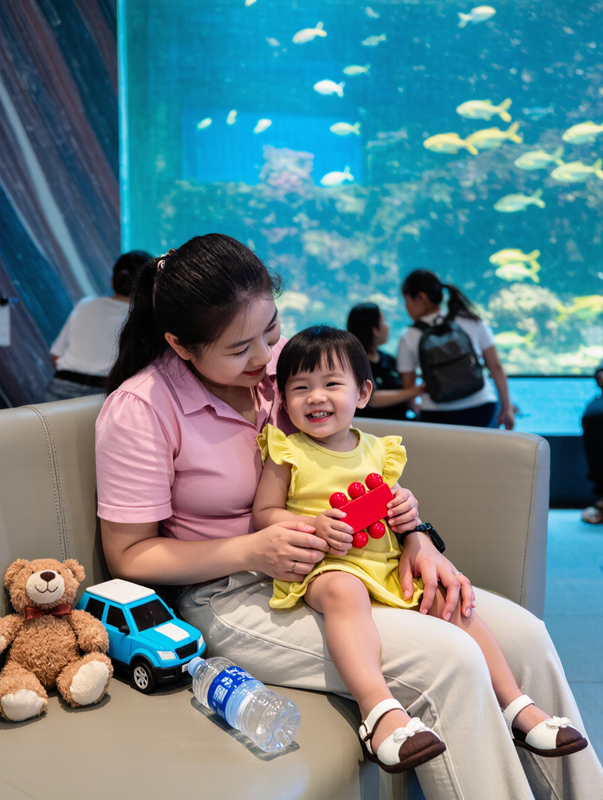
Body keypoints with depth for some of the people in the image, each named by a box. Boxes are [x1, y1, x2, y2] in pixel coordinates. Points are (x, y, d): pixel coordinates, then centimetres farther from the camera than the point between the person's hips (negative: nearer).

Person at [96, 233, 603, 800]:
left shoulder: (284, 355, 1)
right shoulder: (139, 409, -14)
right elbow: (128, 557, -10)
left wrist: (413, 536, -6)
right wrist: (252, 551, -22)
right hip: (230, 598, -6)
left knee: (521, 633, -9)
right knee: (448, 661, -26)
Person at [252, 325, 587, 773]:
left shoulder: (378, 451, 13)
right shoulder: (287, 452, 0)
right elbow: (264, 514, -2)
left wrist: (405, 512, -2)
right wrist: (314, 525, -19)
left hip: (387, 563, 5)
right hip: (326, 566, -5)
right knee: (344, 592, -37)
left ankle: (516, 706, -1)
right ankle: (379, 709, -48)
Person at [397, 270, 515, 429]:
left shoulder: (409, 339, 1)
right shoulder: (473, 322, 7)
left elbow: (408, 387, 3)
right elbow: (496, 367, 7)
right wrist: (506, 408, 13)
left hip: (438, 417, -2)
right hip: (482, 409, 2)